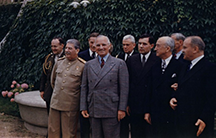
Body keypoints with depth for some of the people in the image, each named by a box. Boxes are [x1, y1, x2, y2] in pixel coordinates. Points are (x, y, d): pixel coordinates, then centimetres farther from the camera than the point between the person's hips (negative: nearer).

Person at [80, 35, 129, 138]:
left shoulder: (119, 64, 2)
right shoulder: (88, 65, 13)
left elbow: (124, 88, -1)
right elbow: (84, 87, 12)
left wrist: (122, 109, -7)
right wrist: (83, 107, 5)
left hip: (111, 110, -3)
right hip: (93, 111, 3)